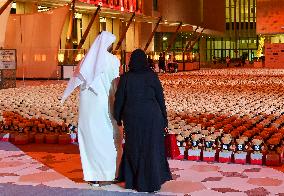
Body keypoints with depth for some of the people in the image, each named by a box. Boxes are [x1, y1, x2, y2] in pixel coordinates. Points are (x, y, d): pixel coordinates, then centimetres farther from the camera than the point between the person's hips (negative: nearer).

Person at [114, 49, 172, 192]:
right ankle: (152, 182, 11)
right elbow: (160, 97, -4)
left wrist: (118, 118, 12)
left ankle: (132, 180, 23)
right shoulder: (152, 76, -5)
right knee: (151, 148, 8)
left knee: (133, 147, 16)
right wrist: (164, 117, 4)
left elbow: (119, 99, -1)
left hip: (132, 117, 1)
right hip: (151, 116, -1)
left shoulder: (125, 78, -5)